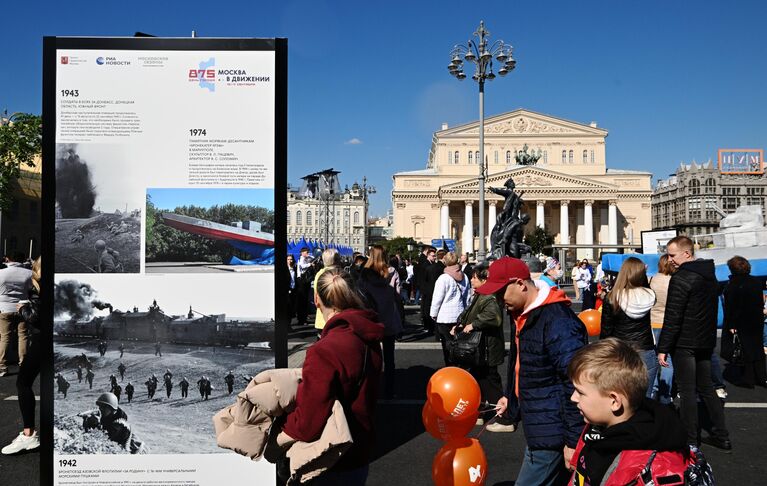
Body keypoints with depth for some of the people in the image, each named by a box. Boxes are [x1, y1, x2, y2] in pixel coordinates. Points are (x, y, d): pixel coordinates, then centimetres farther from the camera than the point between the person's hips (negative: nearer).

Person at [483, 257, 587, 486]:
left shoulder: (559, 322, -24)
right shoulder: (525, 315, 7)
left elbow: (575, 386, -25)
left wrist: (573, 441, -23)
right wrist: (511, 397, 20)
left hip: (551, 433, -10)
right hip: (538, 426, 10)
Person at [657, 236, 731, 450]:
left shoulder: (681, 278, -19)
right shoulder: (710, 275, 9)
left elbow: (672, 318, -21)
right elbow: (711, 310, 18)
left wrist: (663, 348, -17)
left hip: (685, 343, -8)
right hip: (706, 342, 8)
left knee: (687, 391, 0)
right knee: (706, 388, 17)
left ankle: (690, 441, 6)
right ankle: (721, 436, 23)